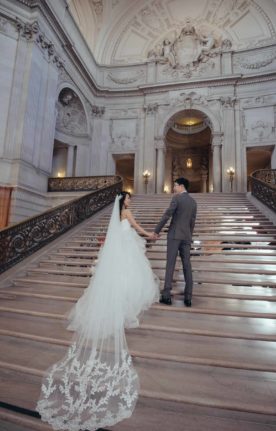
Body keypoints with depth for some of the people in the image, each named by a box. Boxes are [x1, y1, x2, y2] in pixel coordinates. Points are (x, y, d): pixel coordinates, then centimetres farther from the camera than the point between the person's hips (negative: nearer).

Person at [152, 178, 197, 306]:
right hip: (186, 237, 6)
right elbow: (192, 222, 16)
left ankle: (166, 295, -2)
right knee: (187, 266, 5)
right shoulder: (193, 202, 14)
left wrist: (156, 231, -5)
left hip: (174, 234, -5)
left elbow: (166, 215, -11)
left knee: (170, 264, -3)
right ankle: (188, 298, 6)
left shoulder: (177, 198, -6)